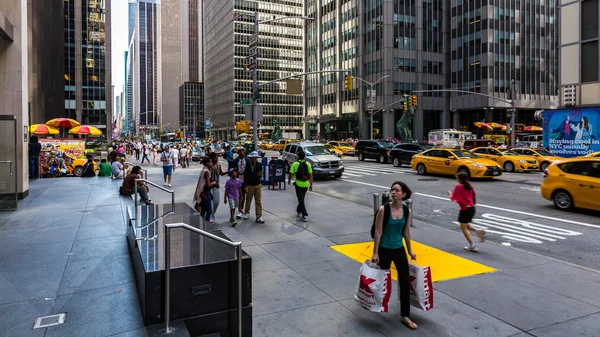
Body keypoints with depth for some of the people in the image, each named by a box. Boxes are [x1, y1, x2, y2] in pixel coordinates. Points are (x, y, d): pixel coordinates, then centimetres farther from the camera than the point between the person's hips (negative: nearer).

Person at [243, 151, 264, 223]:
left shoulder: (259, 165, -3)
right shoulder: (248, 165, -9)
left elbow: (260, 174, 2)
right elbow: (245, 176, -7)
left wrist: (260, 175, -23)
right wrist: (246, 186, -9)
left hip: (258, 185, 1)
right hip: (250, 185, -1)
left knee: (258, 202, 0)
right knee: (248, 201, 15)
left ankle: (259, 217, 4)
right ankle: (246, 212, 39)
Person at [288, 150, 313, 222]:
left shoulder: (295, 164, -8)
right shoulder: (308, 164, 2)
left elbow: (291, 174, -6)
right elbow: (310, 175, 0)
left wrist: (289, 180, 14)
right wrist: (311, 185, 6)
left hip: (298, 184, -4)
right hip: (306, 185, 4)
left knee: (301, 200, 0)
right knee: (301, 199, 21)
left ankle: (305, 215, -7)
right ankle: (299, 211, 34)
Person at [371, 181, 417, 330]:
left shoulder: (407, 211, -4)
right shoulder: (383, 209, -16)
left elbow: (406, 232, 8)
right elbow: (378, 232, -14)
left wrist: (410, 251, 14)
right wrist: (375, 252, -13)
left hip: (399, 249, 4)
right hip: (384, 249, -4)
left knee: (405, 282, 1)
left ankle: (405, 316, 12)